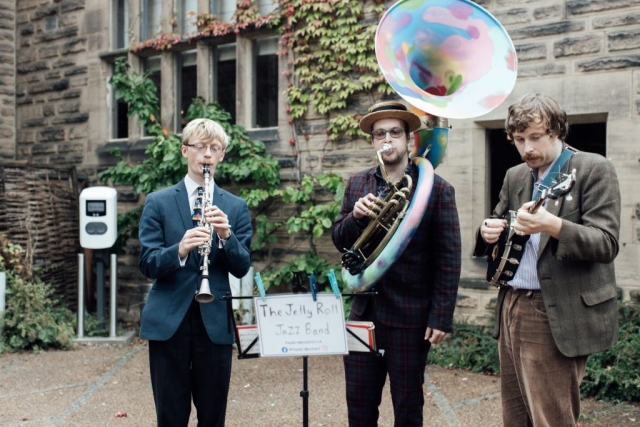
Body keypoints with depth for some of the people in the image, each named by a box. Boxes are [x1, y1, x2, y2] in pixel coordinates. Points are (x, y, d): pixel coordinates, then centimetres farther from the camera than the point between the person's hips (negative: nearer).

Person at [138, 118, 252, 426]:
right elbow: (147, 264, -5)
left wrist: (226, 236, -18)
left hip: (215, 322, 2)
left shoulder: (235, 207, 8)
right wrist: (179, 250, -25)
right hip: (167, 322, -1)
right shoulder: (158, 202, 3)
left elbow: (241, 268, 1)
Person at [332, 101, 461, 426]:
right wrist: (355, 216, -14)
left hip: (410, 317, -4)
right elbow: (339, 240, 7)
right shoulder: (357, 185, 7)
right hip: (363, 313, 4)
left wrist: (441, 317, -12)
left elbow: (448, 260, -9)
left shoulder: (437, 189, -7)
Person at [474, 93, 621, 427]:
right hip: (511, 308, 7)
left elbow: (607, 244, -15)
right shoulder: (514, 176, 13)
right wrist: (489, 231, -4)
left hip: (557, 316, -7)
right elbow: (498, 224, 21)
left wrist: (552, 226, -33)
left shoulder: (593, 169, -7)